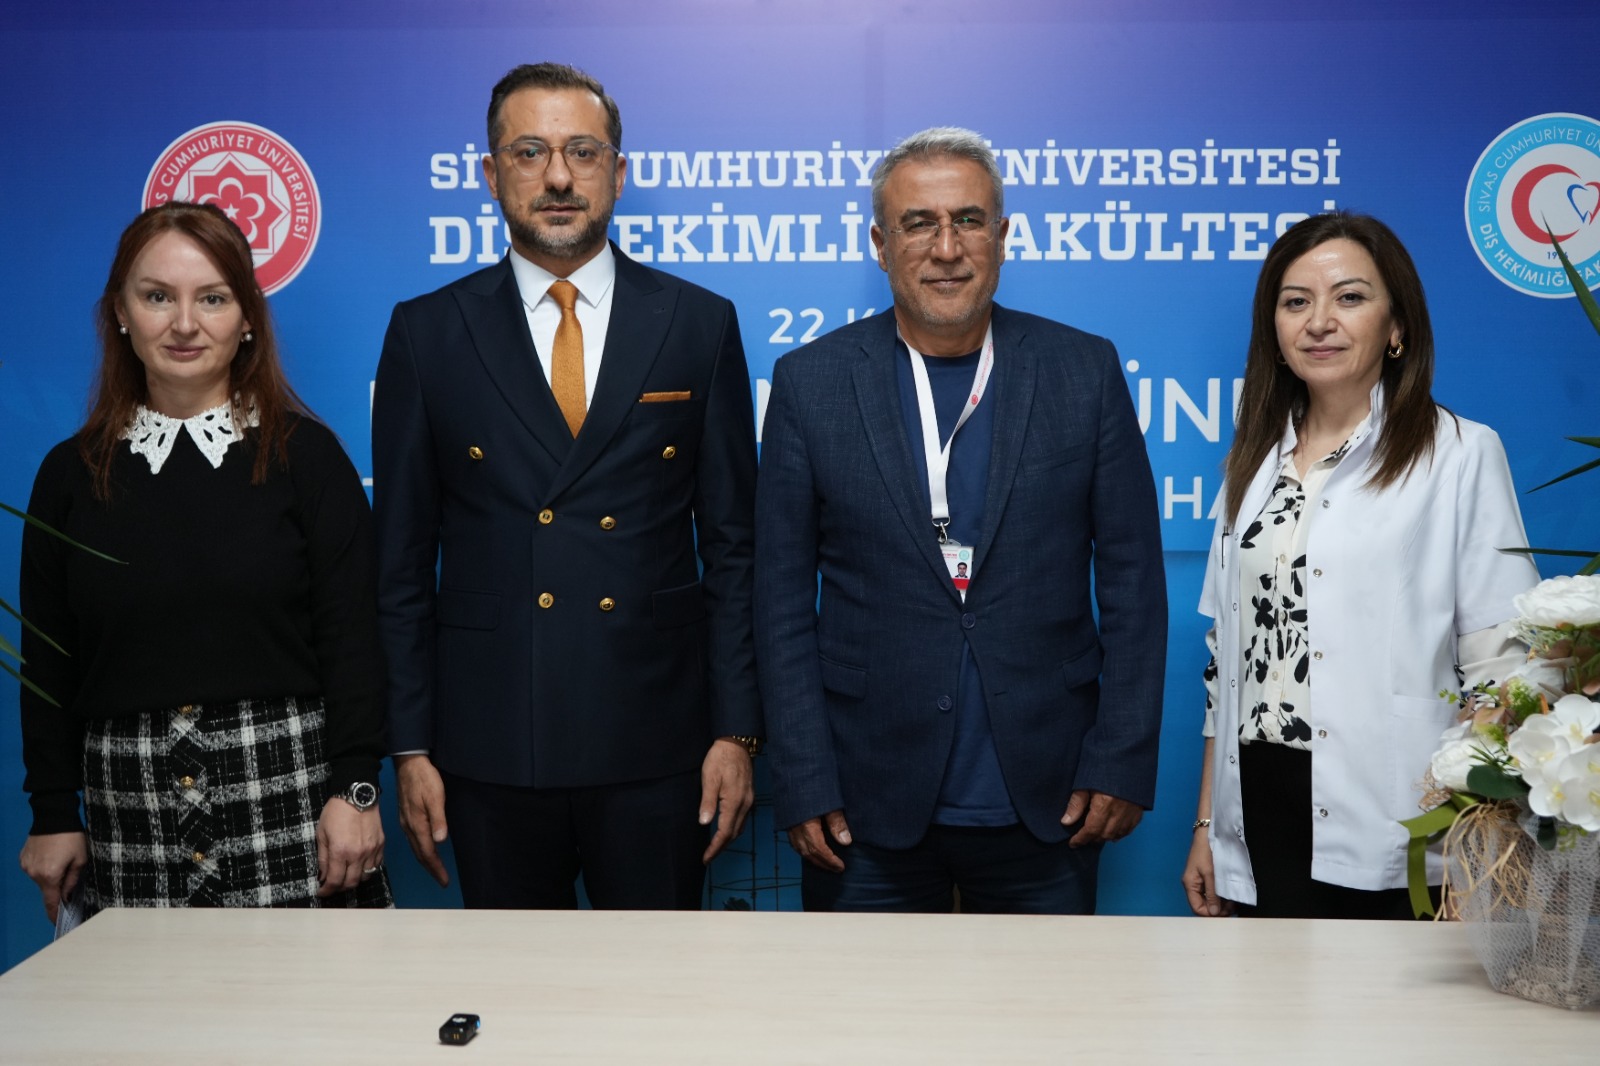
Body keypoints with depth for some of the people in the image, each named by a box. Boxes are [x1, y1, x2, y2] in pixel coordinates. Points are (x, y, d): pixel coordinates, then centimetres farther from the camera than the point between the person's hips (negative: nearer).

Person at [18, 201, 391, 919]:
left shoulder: (304, 453, 0)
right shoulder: (73, 472, 8)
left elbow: (352, 638, -3)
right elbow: (47, 662, 10)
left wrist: (354, 789, -9)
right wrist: (53, 815, 7)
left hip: (288, 788, -2)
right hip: (130, 804, 2)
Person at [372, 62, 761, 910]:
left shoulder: (700, 325, 2)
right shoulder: (427, 332, 2)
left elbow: (732, 544, 2)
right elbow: (402, 561, 3)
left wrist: (737, 730, -2)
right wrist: (410, 747, 0)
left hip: (656, 744, 0)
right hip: (491, 749, 1)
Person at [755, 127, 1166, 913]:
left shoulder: (1084, 371, 0)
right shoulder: (811, 382, -1)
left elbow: (1132, 579, 2)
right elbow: (782, 603, 0)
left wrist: (1123, 762, -3)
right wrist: (803, 785, -4)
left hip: (1047, 809, 1)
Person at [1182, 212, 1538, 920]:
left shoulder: (1461, 455, -5)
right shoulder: (1254, 463, 10)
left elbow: (1499, 663, -9)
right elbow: (1227, 653, 11)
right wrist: (1206, 824, 10)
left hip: (1390, 833, -4)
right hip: (1262, 820, 4)